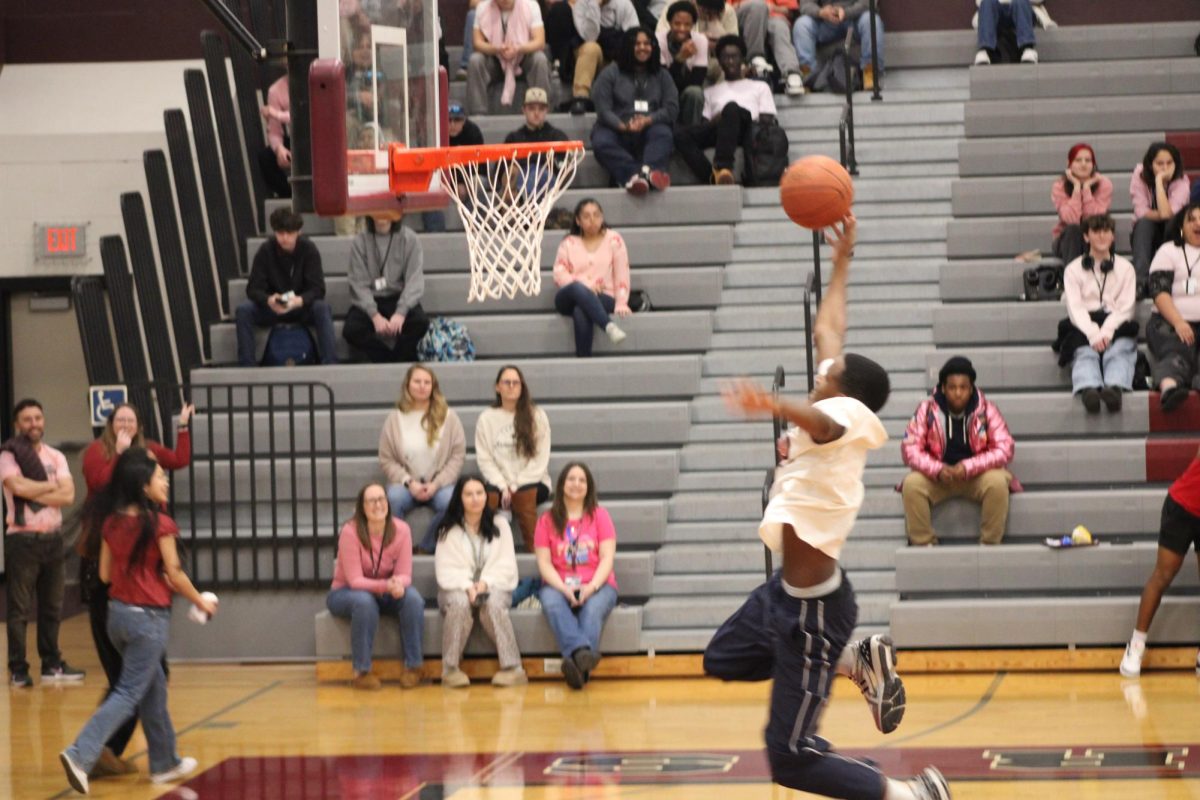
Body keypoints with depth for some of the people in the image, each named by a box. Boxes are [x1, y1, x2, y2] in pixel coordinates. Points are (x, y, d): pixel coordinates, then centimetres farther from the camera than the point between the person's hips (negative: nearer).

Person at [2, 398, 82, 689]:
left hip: (53, 538, 5)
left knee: (52, 607, 10)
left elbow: (68, 495, -3)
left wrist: (34, 493, -13)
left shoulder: (56, 457, 10)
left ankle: (52, 665, 18)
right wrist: (52, 486, -6)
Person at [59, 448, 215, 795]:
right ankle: (80, 754, -17)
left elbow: (105, 573, 7)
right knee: (129, 693, -3)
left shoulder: (111, 523, 2)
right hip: (149, 617, -7)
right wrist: (201, 601, 6)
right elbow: (174, 575, -10)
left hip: (118, 611, 7)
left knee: (154, 688, 21)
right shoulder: (160, 525, -15)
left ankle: (164, 762, 30)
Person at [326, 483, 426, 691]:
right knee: (365, 601, -38)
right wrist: (386, 585, -41)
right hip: (346, 593, -3)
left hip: (386, 594, 3)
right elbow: (355, 580, -23)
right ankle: (361, 672, -27)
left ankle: (413, 666, -16)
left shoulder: (401, 530, -13)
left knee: (413, 598, -28)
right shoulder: (350, 532, -23)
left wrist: (399, 584, -38)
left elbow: (405, 575, -12)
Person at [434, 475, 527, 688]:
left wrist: (485, 583, -16)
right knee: (459, 603, -37)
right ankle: (450, 669, -32)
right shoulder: (449, 530, 6)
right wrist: (467, 586, -20)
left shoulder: (499, 525, 8)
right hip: (458, 586, 0)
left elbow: (506, 565, 1)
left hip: (494, 585, 0)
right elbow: (446, 569, -3)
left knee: (493, 604, -36)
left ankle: (512, 668, -38)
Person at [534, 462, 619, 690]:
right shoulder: (547, 520, 10)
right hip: (559, 586, 0)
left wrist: (591, 587, -16)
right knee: (551, 603, -36)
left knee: (594, 608, -36)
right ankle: (583, 652, -59)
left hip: (596, 586, 0)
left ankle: (577, 663, -57)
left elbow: (607, 558, 1)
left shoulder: (599, 515, 10)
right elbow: (544, 562, 2)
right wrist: (565, 589, -16)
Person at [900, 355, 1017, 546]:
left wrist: (968, 468, -28)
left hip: (978, 475, -1)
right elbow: (910, 449, -11)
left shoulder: (986, 410, -11)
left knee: (998, 482, -32)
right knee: (912, 484, -28)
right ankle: (923, 544, -17)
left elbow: (1004, 449, -14)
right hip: (938, 477, 1)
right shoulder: (927, 409, -9)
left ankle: (990, 544, -19)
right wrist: (938, 470, -29)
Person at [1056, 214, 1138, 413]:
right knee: (1086, 354, -32)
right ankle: (1088, 389, -63)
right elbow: (1075, 307, 2)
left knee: (1119, 352, -33)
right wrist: (1093, 335, -17)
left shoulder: (1125, 268, 20)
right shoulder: (1074, 269, 17)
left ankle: (1115, 388, -62)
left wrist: (1106, 332, -13)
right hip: (1084, 327, 0)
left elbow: (1125, 307, 7)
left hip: (1116, 326, 0)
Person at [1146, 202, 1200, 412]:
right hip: (1170, 322, -3)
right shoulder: (1169, 251, 15)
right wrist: (1178, 322, -16)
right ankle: (1169, 387, -64)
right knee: (1175, 351, -35)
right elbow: (1159, 291, 2)